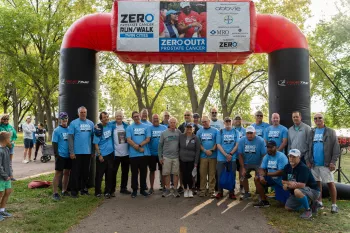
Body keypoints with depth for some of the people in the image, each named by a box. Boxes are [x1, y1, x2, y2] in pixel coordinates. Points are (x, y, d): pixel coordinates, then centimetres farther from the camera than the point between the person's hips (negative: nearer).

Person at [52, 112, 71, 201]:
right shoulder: (57, 130, -5)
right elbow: (54, 144, -7)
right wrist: (56, 155, -13)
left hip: (69, 156, 5)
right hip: (61, 156, -5)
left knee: (67, 173, 12)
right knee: (58, 173, -1)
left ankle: (64, 191, 24)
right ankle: (55, 193, 5)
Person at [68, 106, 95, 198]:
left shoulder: (90, 123, 7)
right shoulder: (73, 123, -3)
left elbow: (93, 137, 10)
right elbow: (70, 138, -7)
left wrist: (93, 151, 7)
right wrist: (71, 152, -12)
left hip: (87, 152, 4)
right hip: (77, 152, -4)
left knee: (85, 172, 13)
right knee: (75, 172, 2)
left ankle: (84, 189, 25)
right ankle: (74, 191, 12)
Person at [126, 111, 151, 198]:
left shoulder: (146, 127, 6)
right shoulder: (129, 127, 3)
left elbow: (148, 139, -1)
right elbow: (129, 140, -6)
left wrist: (139, 145, -14)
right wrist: (138, 148, -12)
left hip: (144, 153, 1)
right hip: (133, 154, -1)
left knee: (143, 172, 8)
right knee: (134, 173, 6)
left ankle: (143, 189, 20)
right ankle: (134, 190, 16)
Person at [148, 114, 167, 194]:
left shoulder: (164, 127, 3)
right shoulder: (149, 128, -2)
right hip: (152, 153, -1)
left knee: (162, 170, 10)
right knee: (152, 171, 10)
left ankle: (163, 186, 23)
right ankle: (151, 188, 20)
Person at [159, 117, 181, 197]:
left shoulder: (178, 132, 2)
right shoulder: (164, 133, 0)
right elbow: (160, 146, 3)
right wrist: (160, 157, 0)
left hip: (176, 157, 0)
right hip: (166, 157, 0)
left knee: (176, 173, 5)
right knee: (166, 174, 5)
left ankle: (175, 190, 15)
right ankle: (167, 190, 16)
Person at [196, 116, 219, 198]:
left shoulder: (215, 131, 4)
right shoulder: (199, 131, 10)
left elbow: (217, 143, 1)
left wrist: (212, 150, -12)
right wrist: (205, 150, -8)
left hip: (213, 156, -1)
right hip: (203, 156, 1)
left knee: (212, 174, 3)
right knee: (202, 174, 4)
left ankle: (212, 191, 11)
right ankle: (202, 190, 13)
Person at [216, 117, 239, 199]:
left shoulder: (235, 132, 6)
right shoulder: (220, 132, 4)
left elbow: (237, 145, 1)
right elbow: (218, 145, -2)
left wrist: (230, 154, -11)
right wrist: (226, 155, -12)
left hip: (232, 158, 1)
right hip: (221, 158, 0)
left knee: (232, 176, 6)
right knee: (220, 175, 4)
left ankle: (231, 192, 18)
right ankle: (220, 192, 18)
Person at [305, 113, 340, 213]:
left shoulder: (331, 132, 0)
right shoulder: (312, 132, 11)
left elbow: (336, 148, -5)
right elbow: (308, 147, 11)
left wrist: (333, 162, -13)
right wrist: (308, 160, 3)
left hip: (326, 163, -4)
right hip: (314, 163, 4)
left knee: (330, 183, -1)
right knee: (317, 182, 11)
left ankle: (334, 204, 8)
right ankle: (319, 202, 22)